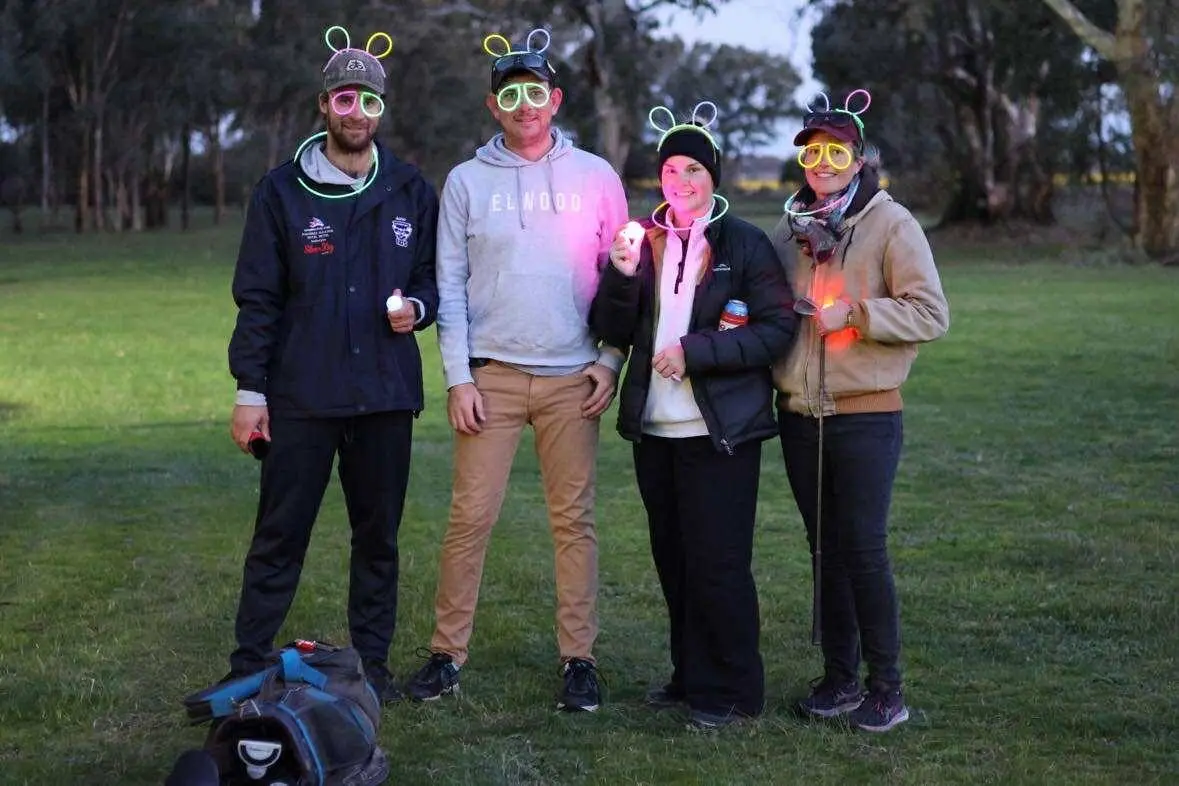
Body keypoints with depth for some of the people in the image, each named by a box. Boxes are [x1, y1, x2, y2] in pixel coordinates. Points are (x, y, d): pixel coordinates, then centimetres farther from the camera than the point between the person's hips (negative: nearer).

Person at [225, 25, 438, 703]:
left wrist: (417, 306, -7)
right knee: (279, 536, 0)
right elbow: (257, 298, 2)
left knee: (379, 534, 9)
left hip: (387, 393, 2)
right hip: (302, 394, -2)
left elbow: (433, 274, 17)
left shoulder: (412, 191, 7)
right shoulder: (283, 191, 2)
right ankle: (249, 668, 8)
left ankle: (372, 663, 20)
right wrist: (250, 389, -3)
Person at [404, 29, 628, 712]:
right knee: (470, 516, -2)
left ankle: (579, 658, 10)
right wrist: (459, 378, -3)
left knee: (574, 519, 3)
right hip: (490, 374, 0)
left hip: (572, 378, 0)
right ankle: (448, 654, 6)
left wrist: (610, 361, -1)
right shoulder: (467, 182, 5)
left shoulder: (595, 177, 6)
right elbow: (451, 286, 4)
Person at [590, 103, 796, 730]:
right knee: (673, 559, 13)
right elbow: (613, 332, 5)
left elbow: (777, 330, -10)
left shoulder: (745, 244, -3)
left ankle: (731, 690, 8)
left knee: (717, 561, -3)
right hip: (654, 429, 5)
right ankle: (690, 676, 25)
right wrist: (622, 276, -14)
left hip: (720, 431, -5)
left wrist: (694, 351, -17)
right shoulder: (644, 239, 10)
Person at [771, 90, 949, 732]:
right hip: (799, 414, 5)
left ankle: (886, 686, 6)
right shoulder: (790, 228, 10)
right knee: (824, 547, 11)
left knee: (863, 548, -5)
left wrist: (856, 312, -19)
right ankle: (839, 678, 20)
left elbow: (931, 314, -11)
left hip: (865, 414, -5)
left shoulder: (890, 223, -6)